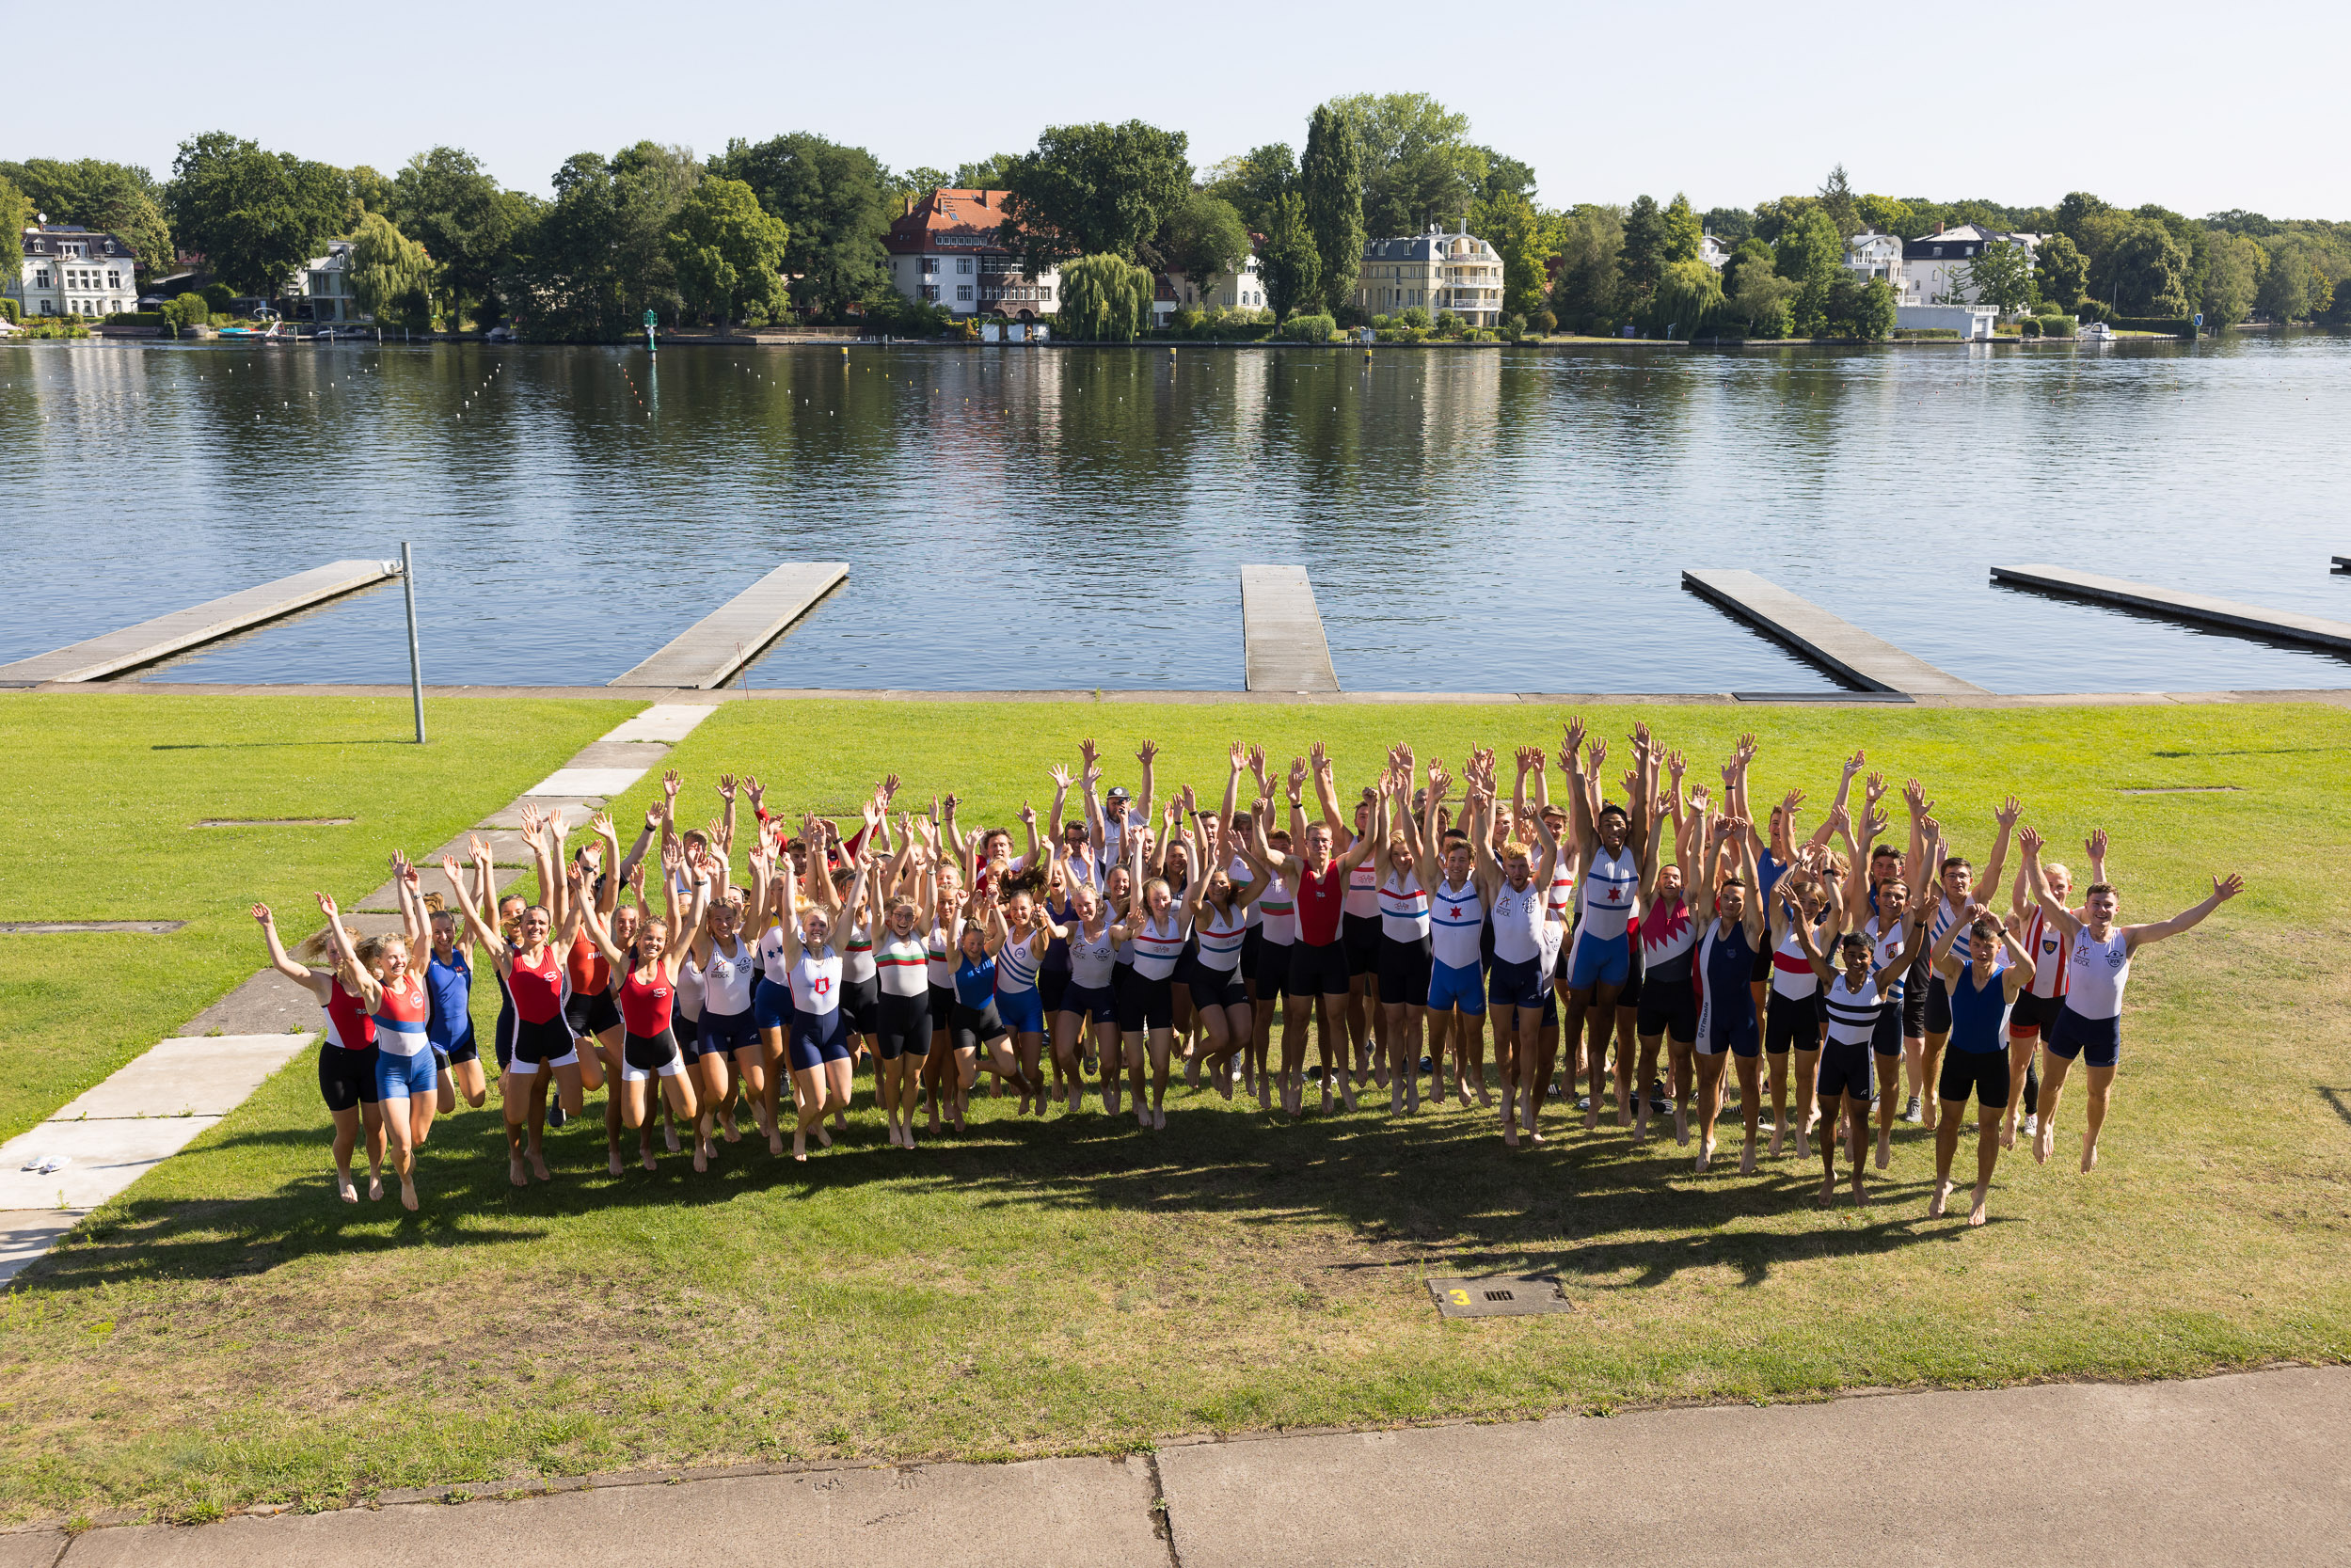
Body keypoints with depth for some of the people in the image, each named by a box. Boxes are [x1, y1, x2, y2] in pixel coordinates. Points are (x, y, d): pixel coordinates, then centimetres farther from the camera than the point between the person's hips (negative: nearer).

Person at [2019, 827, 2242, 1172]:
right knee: (2051, 1082, 12)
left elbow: (2175, 925, -13)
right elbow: (2044, 896, -19)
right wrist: (2032, 859, -28)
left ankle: (2091, 1139, 44)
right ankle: (2044, 1127, 41)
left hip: (2107, 1026, 1)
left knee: (2100, 1093, 16)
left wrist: (2216, 900, -18)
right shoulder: (2074, 932, -12)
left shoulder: (2128, 938, -9)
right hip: (2070, 1018, -1)